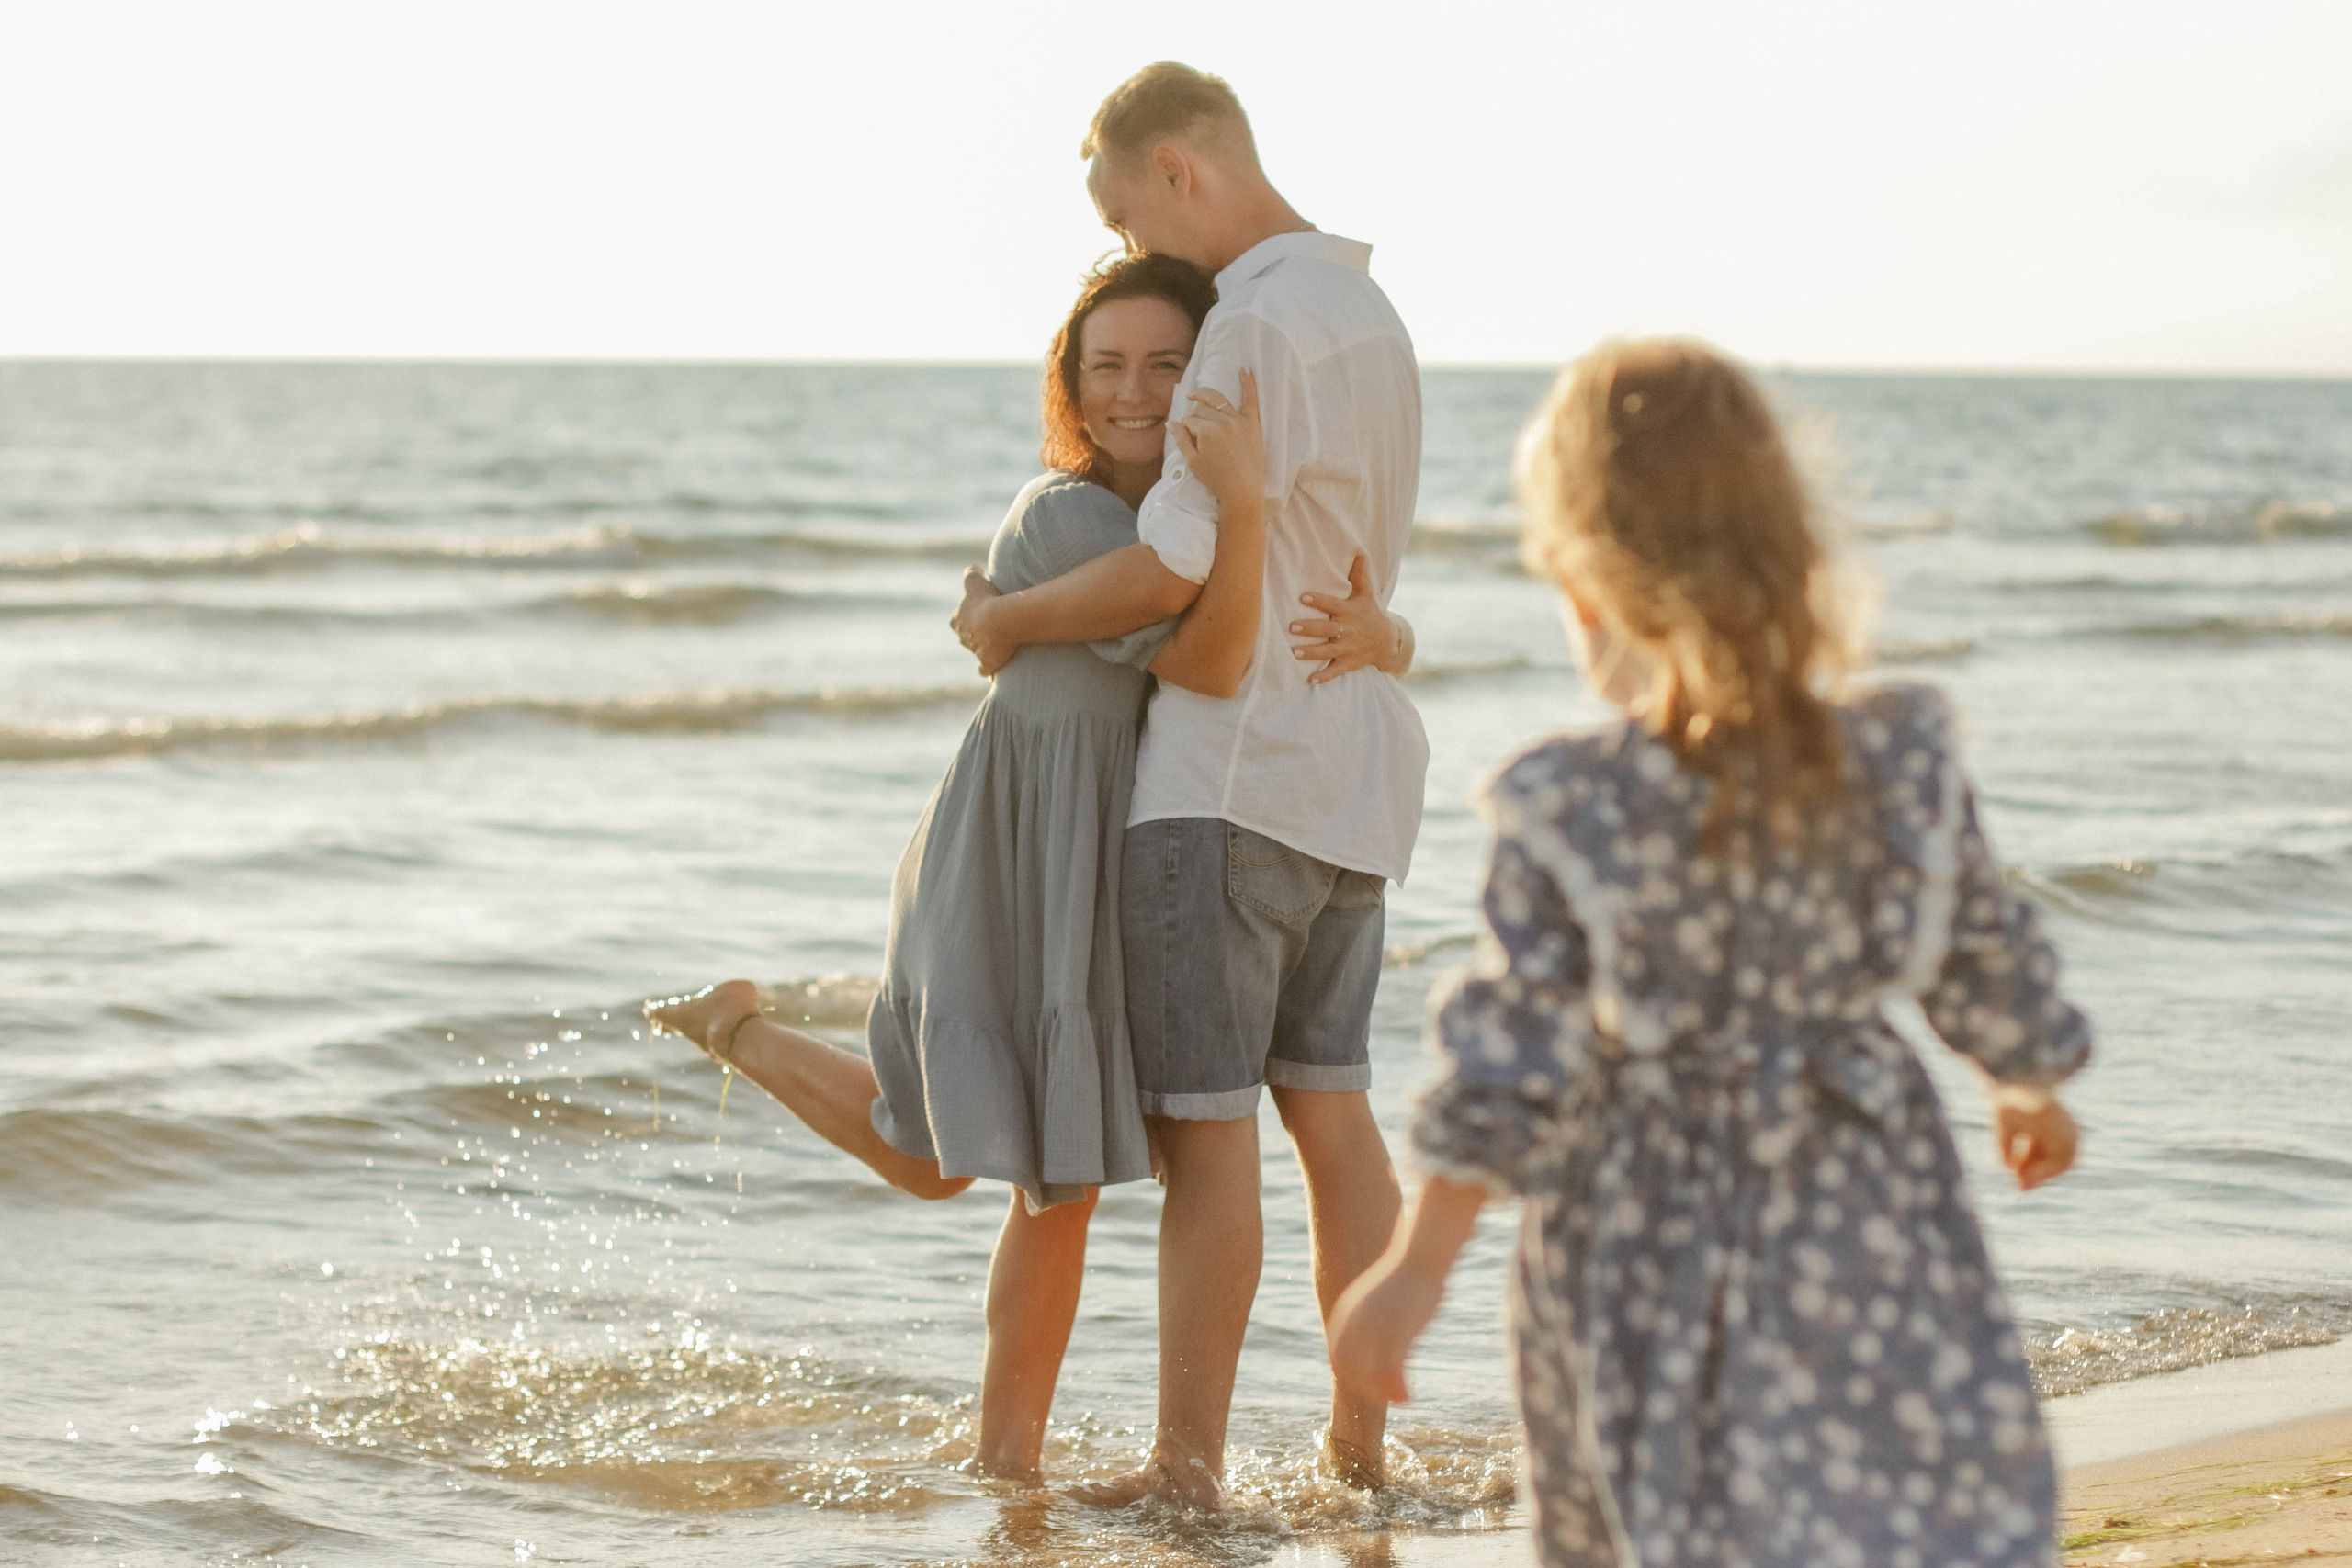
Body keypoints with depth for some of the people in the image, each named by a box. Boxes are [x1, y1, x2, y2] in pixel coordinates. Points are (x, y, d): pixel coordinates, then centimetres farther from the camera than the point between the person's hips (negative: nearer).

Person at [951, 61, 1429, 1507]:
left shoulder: (1257, 321, -16)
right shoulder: (1370, 316, 15)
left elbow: (1172, 573, -20)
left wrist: (1011, 620, -3)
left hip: (1234, 775, -9)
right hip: (1352, 770, 9)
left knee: (1206, 1129, -4)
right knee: (1330, 1110, 12)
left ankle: (1187, 1466, -1)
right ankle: (1362, 1440, 15)